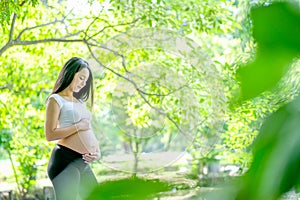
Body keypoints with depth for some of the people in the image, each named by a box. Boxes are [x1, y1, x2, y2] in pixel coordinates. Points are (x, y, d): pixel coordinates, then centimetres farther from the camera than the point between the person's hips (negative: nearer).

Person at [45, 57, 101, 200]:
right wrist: (78, 126, -11)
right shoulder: (56, 99, -2)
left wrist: (97, 152, 4)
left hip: (83, 162, 8)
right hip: (64, 160, -8)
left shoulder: (80, 102, 23)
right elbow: (50, 134, -13)